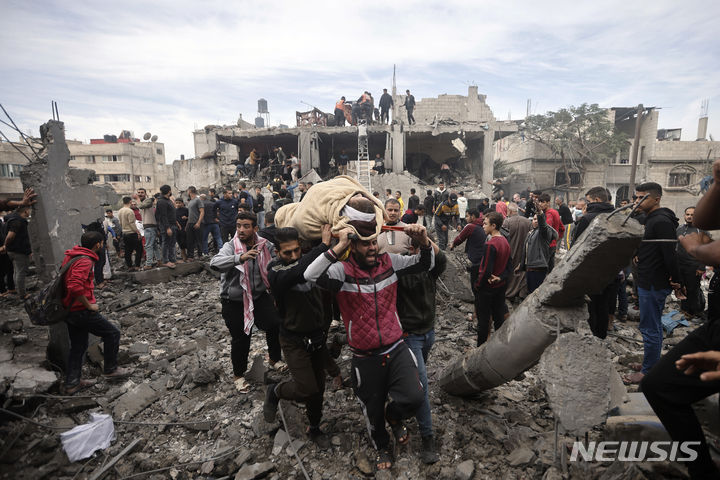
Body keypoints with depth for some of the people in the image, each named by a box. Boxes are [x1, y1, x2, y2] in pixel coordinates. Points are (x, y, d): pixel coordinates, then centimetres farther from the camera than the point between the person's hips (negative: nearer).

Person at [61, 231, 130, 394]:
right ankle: (110, 369, 17)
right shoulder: (85, 260, -21)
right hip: (81, 311, -10)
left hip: (69, 310, 10)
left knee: (78, 346, 18)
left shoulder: (71, 256, 11)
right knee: (113, 333, 4)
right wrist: (89, 305, -20)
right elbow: (75, 286, -33)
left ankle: (71, 383, 26)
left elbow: (70, 282, 23)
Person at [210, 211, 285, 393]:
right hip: (234, 301, -3)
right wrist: (240, 258, -53)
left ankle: (275, 359, 24)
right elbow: (215, 263, -35)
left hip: (259, 296, 3)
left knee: (276, 325, -7)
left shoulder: (265, 245, -5)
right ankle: (239, 375, 32)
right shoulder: (231, 246, -16)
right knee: (240, 338, 6)